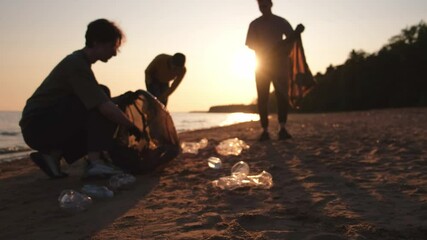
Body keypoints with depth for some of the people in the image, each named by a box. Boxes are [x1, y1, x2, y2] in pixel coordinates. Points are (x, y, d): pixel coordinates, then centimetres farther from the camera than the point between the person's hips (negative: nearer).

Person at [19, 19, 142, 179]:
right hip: (37, 125, -10)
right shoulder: (76, 64, -19)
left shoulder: (79, 61, 12)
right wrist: (133, 128, -15)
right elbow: (105, 108, -26)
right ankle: (95, 162, -22)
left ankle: (52, 154, 5)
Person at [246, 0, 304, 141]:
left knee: (282, 95, -11)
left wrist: (297, 32, -21)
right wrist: (267, 47, -14)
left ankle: (282, 129, -14)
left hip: (279, 63, 0)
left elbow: (292, 37, 2)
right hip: (262, 65, 0)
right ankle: (265, 130, -2)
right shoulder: (254, 24, 8)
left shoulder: (281, 21, 8)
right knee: (262, 98, -5)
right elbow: (250, 44, 3)